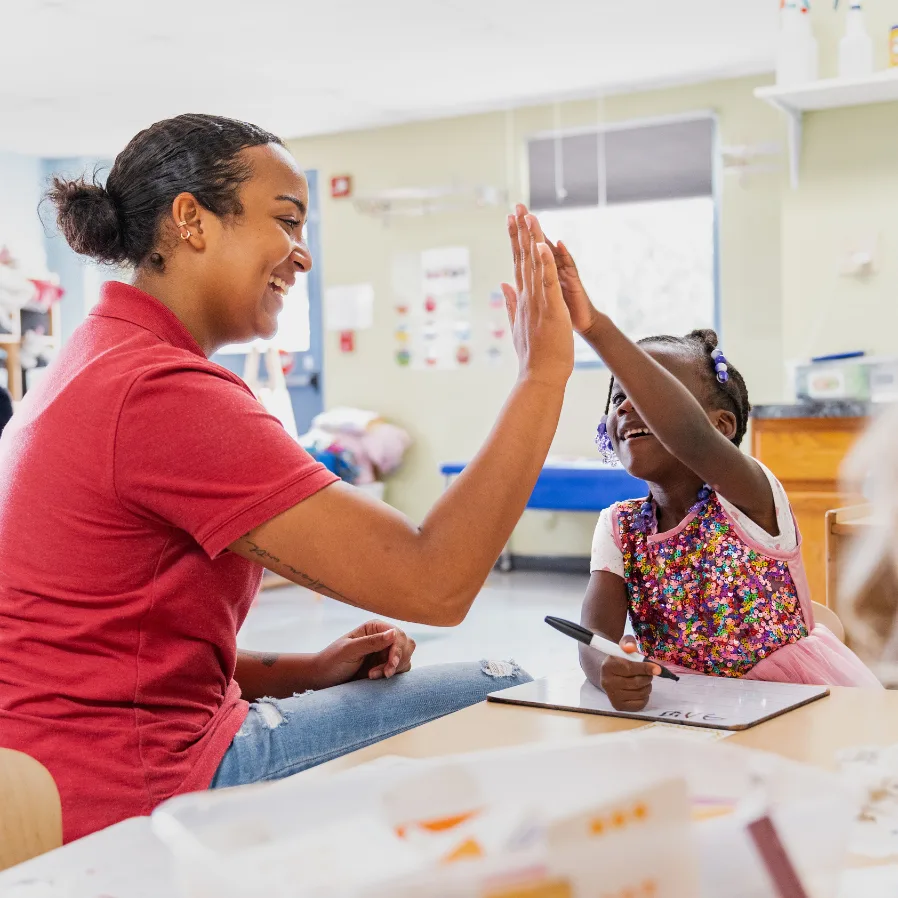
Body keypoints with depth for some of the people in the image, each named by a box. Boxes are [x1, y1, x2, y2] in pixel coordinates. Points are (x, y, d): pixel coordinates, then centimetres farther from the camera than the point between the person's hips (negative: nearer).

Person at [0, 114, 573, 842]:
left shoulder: (101, 362, 12)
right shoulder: (162, 393, -22)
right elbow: (435, 583, -25)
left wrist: (308, 672, 3)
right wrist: (544, 373, -17)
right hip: (128, 798, -10)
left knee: (506, 691, 11)